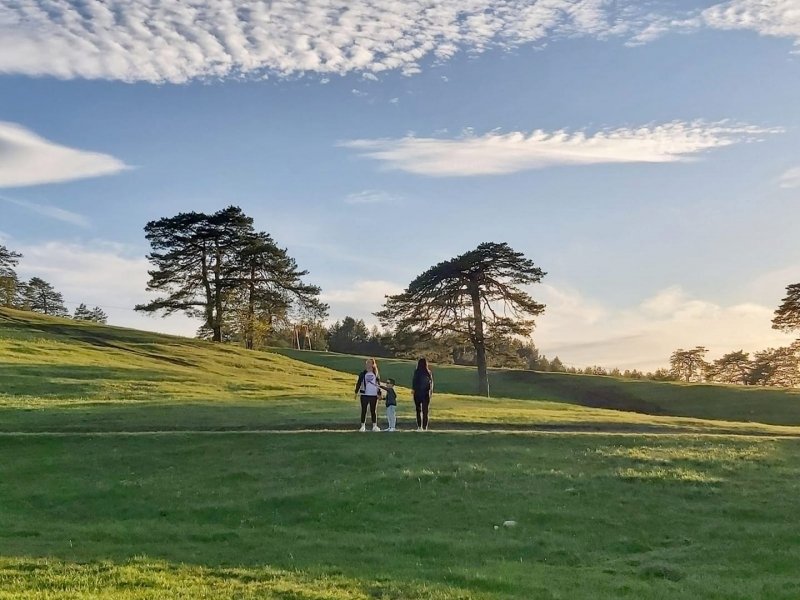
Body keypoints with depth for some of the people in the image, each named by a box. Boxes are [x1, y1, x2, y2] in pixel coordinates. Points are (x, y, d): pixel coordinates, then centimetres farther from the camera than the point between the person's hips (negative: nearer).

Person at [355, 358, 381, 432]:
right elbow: (358, 383, 3)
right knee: (364, 410, 1)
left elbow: (378, 385, 12)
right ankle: (363, 426, 5)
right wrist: (356, 392, -5)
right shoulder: (362, 374, 4)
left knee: (373, 411, 4)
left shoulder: (376, 374, 9)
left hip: (374, 395, 1)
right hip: (364, 395, -1)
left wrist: (379, 394, 8)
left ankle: (375, 426, 9)